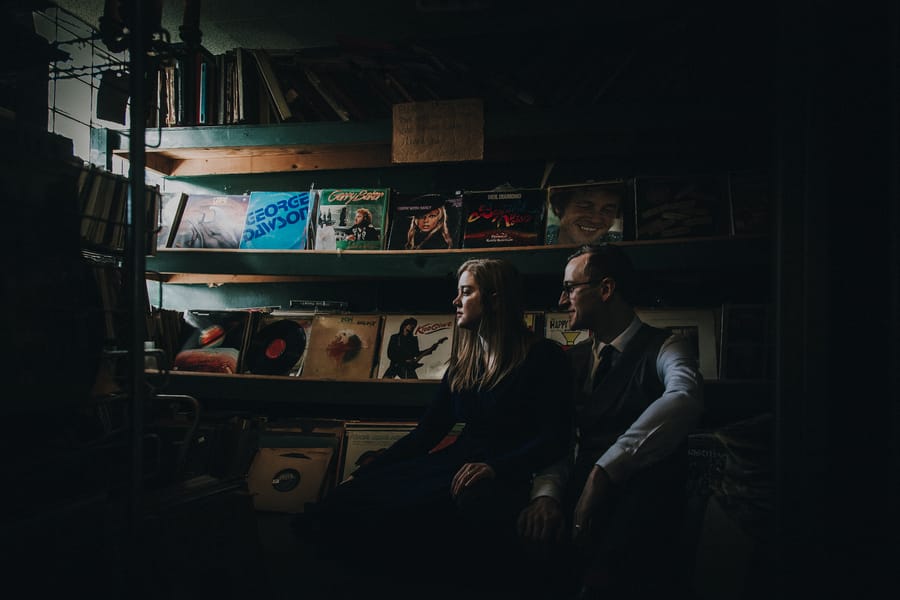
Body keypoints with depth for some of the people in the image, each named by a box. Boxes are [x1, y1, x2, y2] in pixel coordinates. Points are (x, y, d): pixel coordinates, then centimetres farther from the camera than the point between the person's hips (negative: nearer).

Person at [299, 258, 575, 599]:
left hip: (506, 477, -6)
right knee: (352, 499, -18)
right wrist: (366, 472, 7)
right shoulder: (464, 362, 18)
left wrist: (495, 467, -25)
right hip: (459, 463, 6)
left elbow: (556, 438, -10)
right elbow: (427, 431, 16)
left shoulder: (543, 357, -2)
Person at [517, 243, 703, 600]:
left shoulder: (664, 347, 1)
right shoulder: (574, 359, 17)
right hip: (580, 497, 6)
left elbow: (685, 399, -23)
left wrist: (604, 471, -30)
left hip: (643, 499, -6)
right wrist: (547, 493, -14)